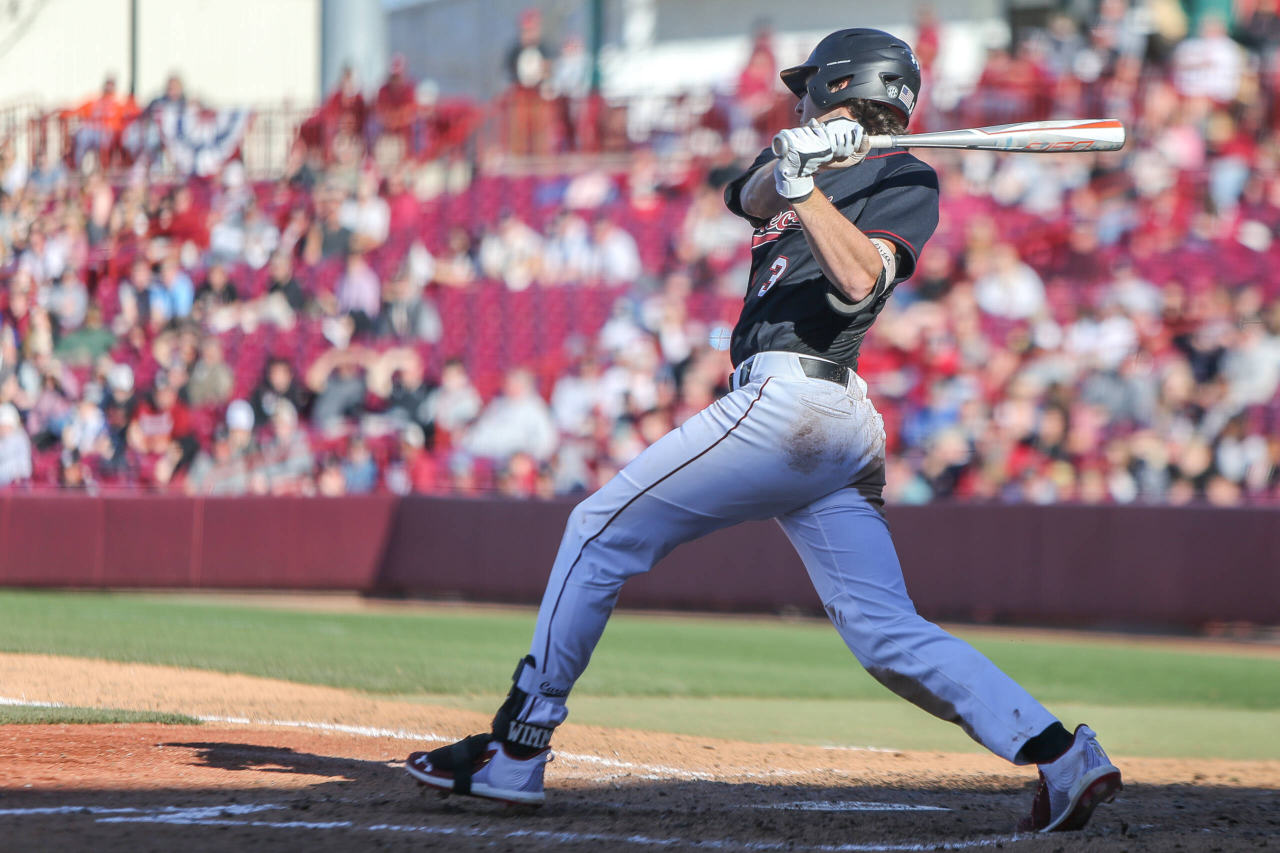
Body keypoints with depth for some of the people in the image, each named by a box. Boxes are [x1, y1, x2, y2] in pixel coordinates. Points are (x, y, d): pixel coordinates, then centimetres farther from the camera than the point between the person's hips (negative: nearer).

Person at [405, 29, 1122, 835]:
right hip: (837, 428, 9)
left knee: (601, 533, -3)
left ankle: (516, 748, -1)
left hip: (791, 396, -9)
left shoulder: (904, 181, 1)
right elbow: (752, 198, 5)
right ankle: (1062, 757, -8)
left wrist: (803, 187, -20)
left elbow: (860, 280, -15)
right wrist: (792, 163, -15)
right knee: (887, 633, 1)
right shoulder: (810, 164, 26)